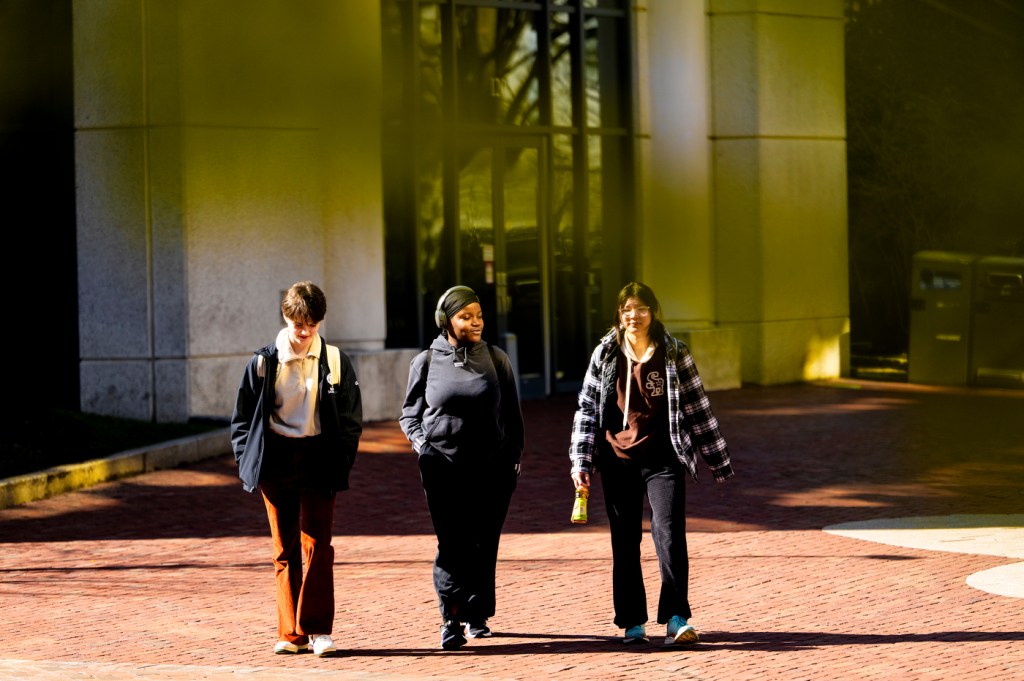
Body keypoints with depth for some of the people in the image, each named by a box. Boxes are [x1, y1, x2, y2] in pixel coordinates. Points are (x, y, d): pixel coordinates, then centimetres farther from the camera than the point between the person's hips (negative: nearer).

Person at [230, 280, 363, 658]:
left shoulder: (336, 362, 2)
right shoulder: (263, 362, 1)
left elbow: (351, 418, 7)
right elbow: (242, 417, 8)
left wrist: (340, 463, -2)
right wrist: (248, 461, 0)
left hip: (317, 461, -1)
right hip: (275, 461, 1)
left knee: (317, 545, -8)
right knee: (285, 550, 5)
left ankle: (318, 629, -5)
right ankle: (291, 633, 8)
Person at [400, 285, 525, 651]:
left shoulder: (496, 359, 9)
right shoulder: (426, 363, 7)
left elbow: (512, 415, 15)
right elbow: (409, 414, 16)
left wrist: (514, 457, 8)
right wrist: (421, 443, -1)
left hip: (492, 468, 1)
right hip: (443, 467, -1)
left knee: (484, 544, 2)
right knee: (451, 545, -9)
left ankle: (477, 616, 15)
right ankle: (451, 620, -6)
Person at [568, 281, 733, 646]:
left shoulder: (674, 353, 0)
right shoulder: (605, 353, 4)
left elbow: (697, 407, 4)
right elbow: (587, 408, 8)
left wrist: (718, 461, 7)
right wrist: (581, 462, 1)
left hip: (663, 461, -2)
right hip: (618, 462, 2)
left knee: (670, 534, -15)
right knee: (625, 544, 7)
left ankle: (676, 619, -12)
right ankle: (632, 622, 16)